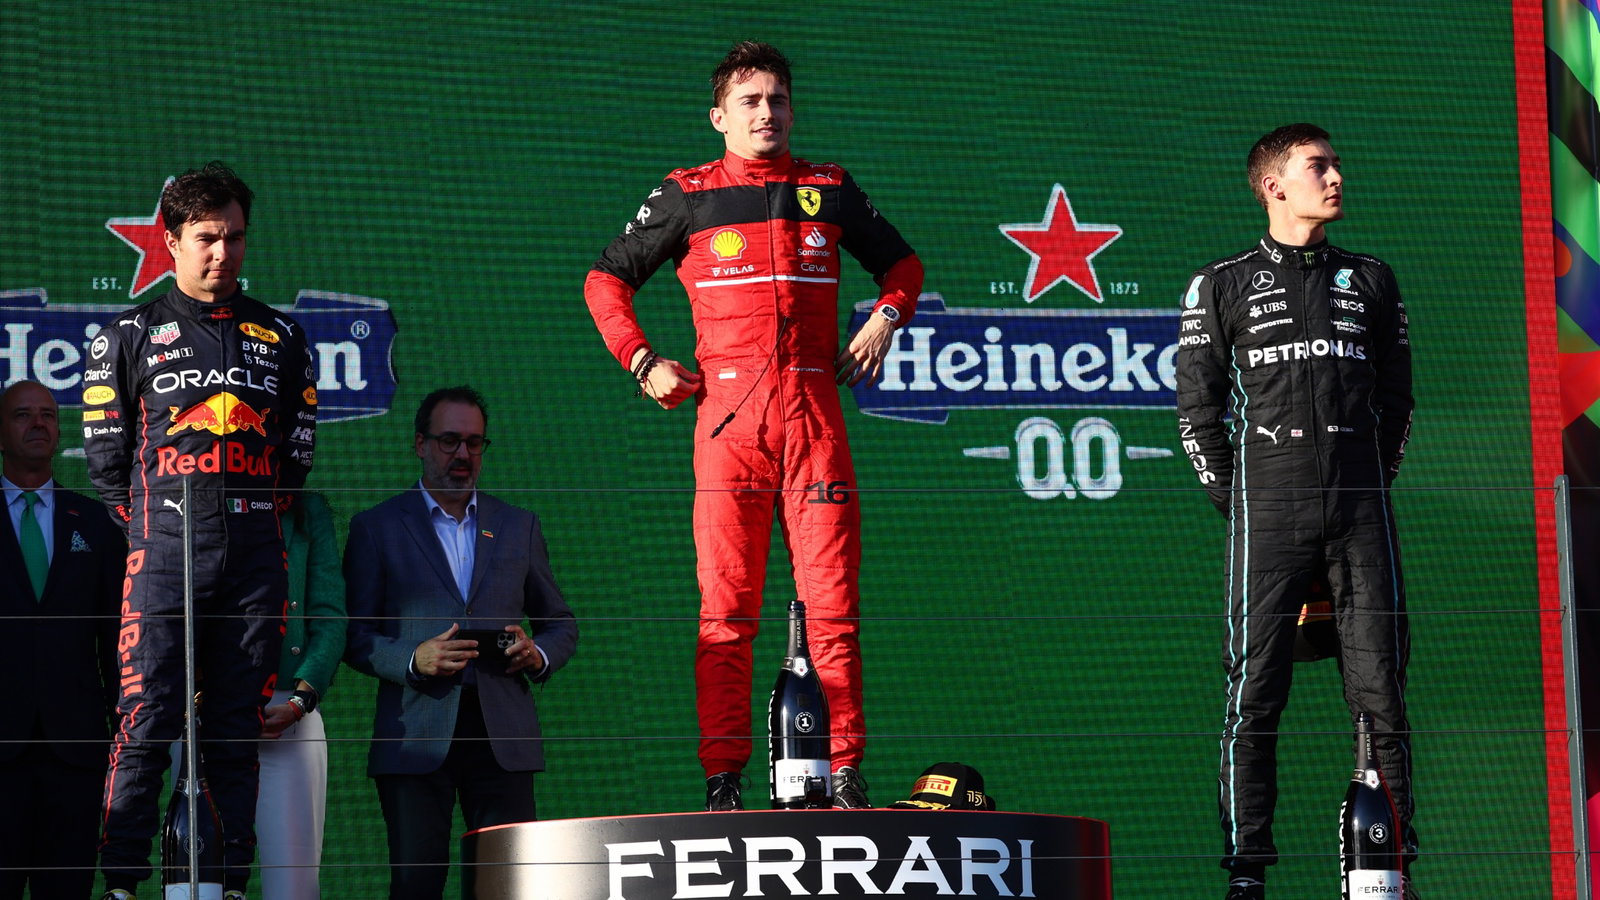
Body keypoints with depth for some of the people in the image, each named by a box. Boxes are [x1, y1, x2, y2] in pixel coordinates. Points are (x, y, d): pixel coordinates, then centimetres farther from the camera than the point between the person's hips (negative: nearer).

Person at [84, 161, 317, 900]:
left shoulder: (281, 339, 15)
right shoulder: (129, 337, 7)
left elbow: (297, 453, 17)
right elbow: (106, 458, 7)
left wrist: (258, 522, 9)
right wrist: (148, 532, 5)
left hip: (255, 557, 3)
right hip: (165, 556, -3)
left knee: (238, 733, 3)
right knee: (147, 725, -10)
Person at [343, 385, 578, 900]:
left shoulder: (518, 528, 17)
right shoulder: (377, 528, 9)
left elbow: (561, 624, 22)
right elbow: (353, 637, 5)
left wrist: (539, 655, -1)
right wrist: (412, 660, -13)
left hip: (502, 736, 2)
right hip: (415, 736, -2)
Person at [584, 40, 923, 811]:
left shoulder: (829, 191, 15)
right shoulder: (689, 196, 9)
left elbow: (901, 262, 29)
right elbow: (606, 278, 16)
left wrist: (884, 318, 10)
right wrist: (641, 361, 5)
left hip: (814, 412, 2)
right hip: (729, 410, -1)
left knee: (833, 601, -3)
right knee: (726, 605, -6)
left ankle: (846, 773, 0)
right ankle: (723, 778, -5)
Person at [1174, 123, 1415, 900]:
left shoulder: (1371, 282, 16)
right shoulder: (1222, 286, 7)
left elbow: (1395, 397, 19)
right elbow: (1197, 405, 7)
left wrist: (1374, 483, 11)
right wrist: (1232, 499, 2)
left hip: (1361, 511, 3)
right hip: (1269, 509, -3)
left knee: (1380, 688, -1)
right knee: (1254, 691, -6)